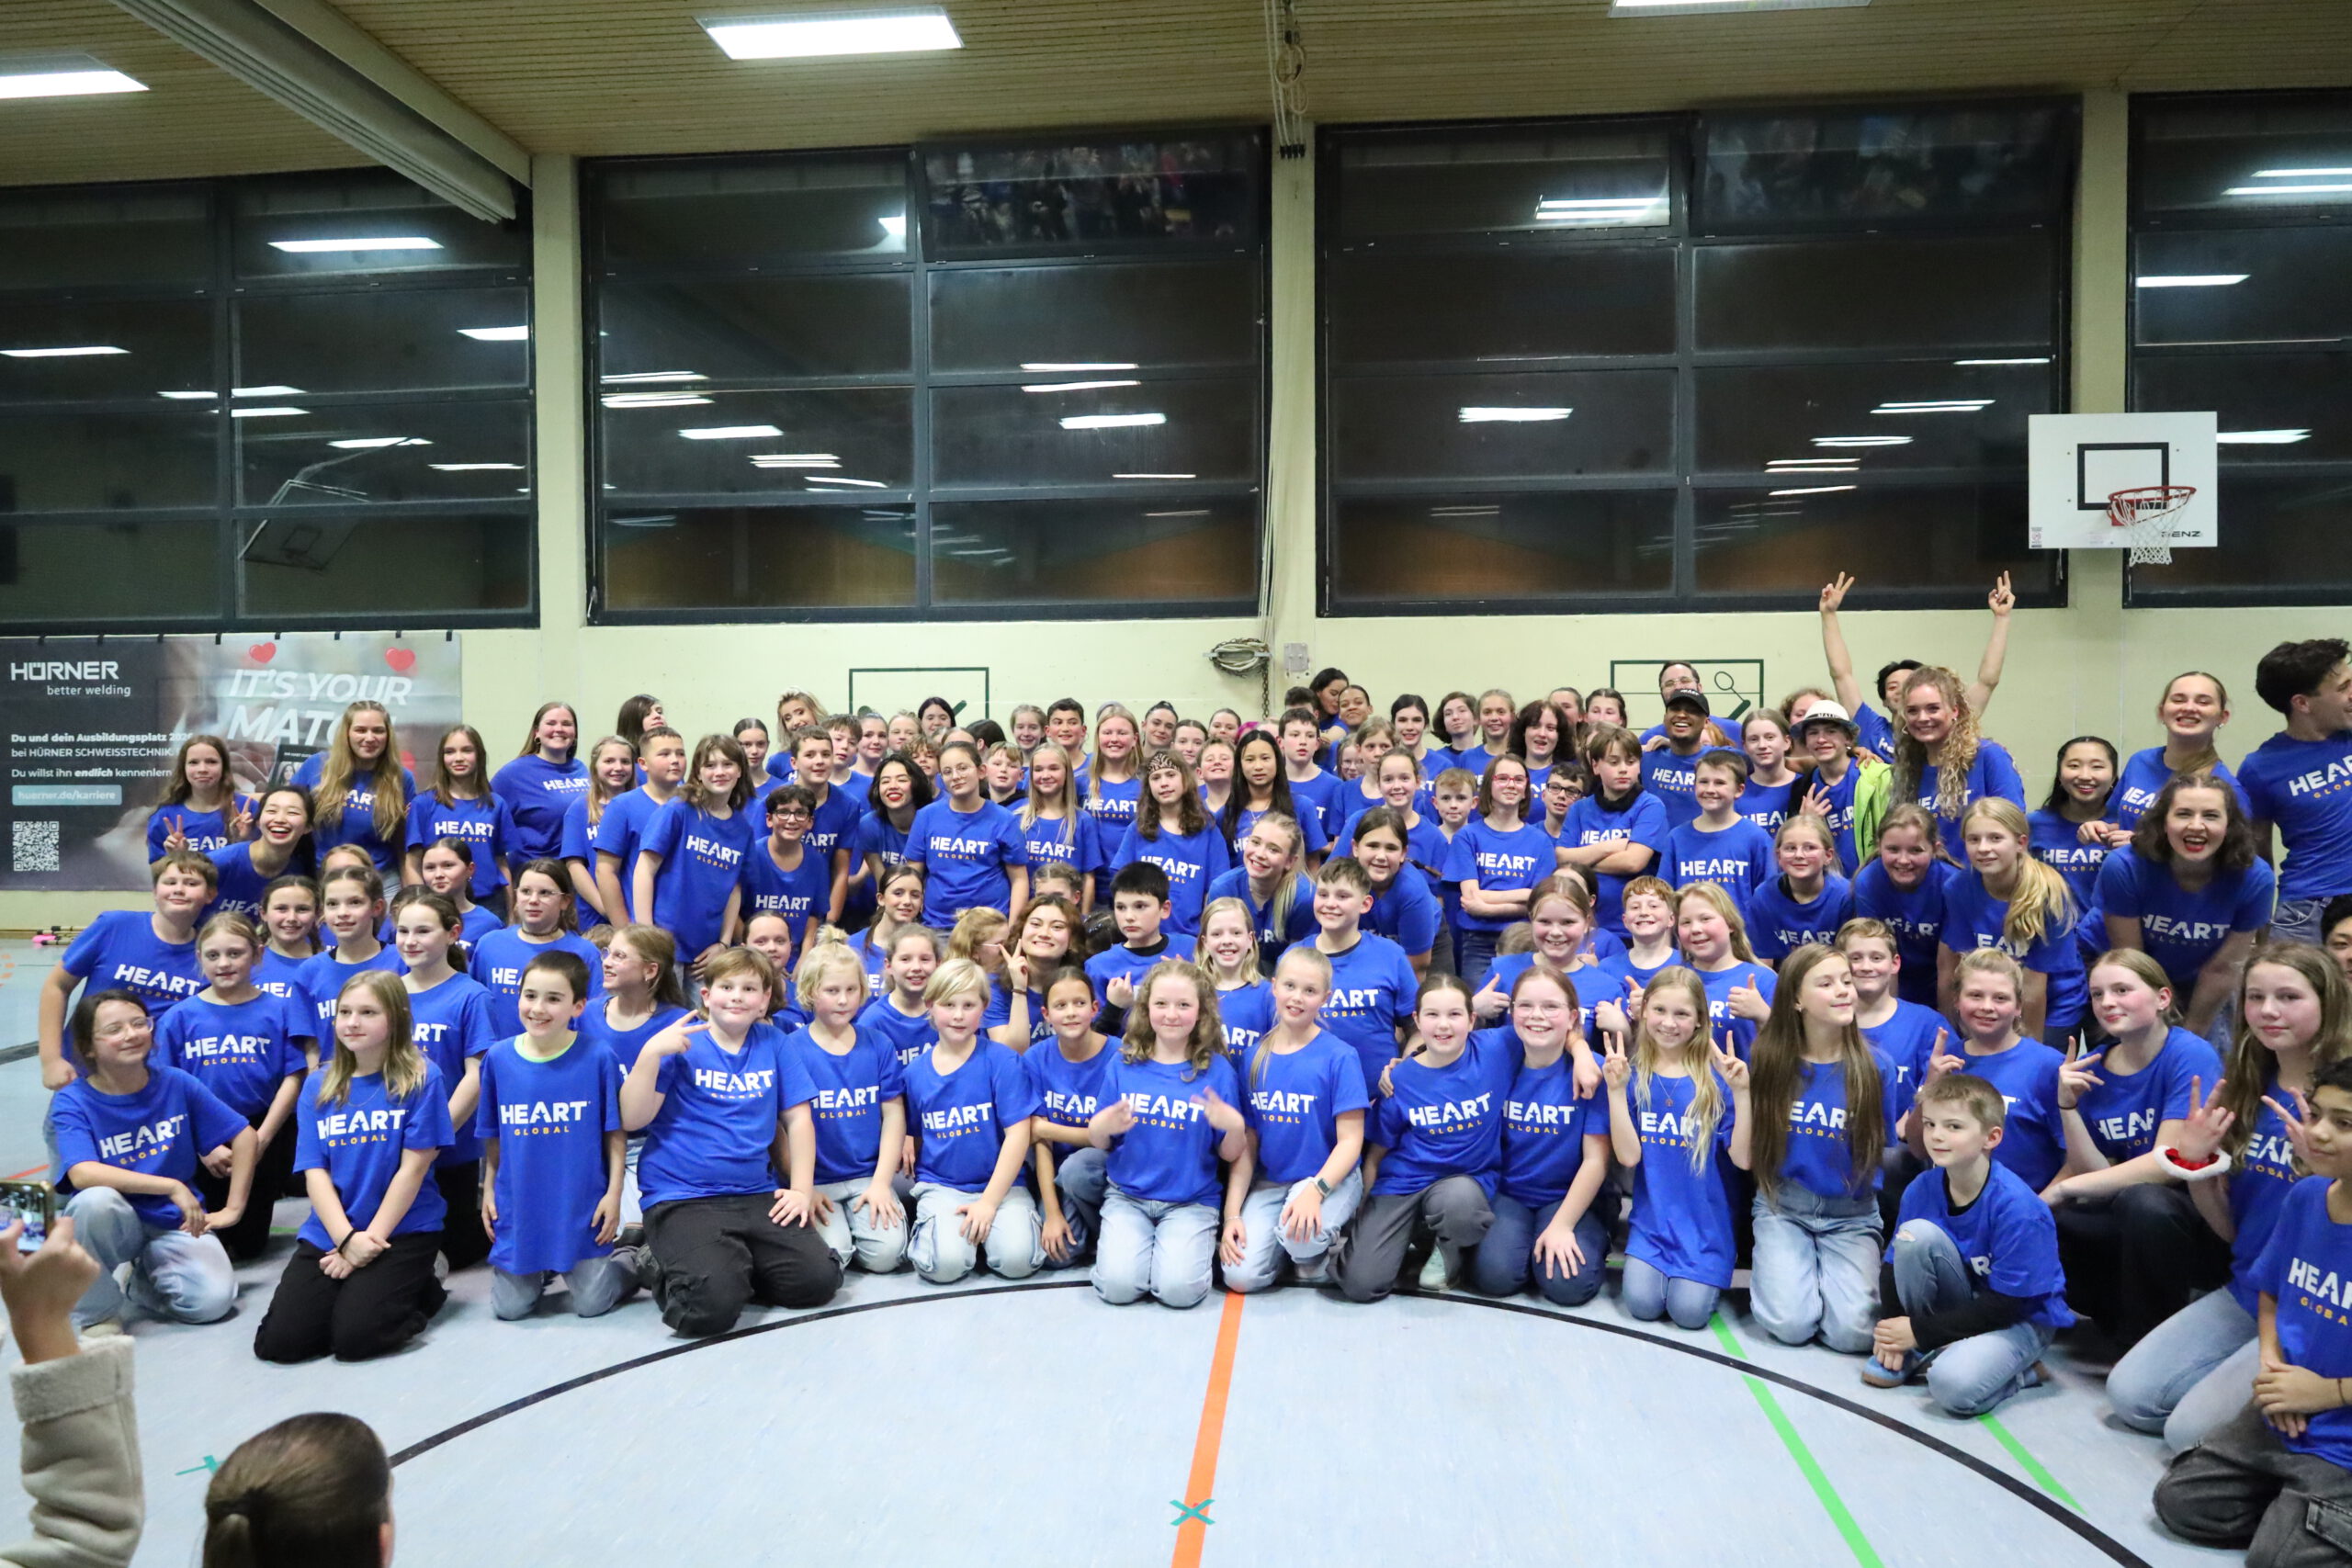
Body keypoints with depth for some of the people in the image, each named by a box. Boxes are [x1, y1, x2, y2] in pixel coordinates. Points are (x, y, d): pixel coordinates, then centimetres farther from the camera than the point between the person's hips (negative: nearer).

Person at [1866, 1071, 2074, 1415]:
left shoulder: (2016, 1207, -26)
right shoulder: (1922, 1189, -9)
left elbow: (2007, 1304, -22)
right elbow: (1894, 1265, 0)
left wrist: (1921, 1330, -20)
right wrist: (1893, 1329, -18)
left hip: (2022, 1315, -5)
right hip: (1962, 1306, 5)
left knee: (1955, 1385, -33)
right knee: (1917, 1232, -24)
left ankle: (2020, 1371, 2)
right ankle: (1913, 1352, -6)